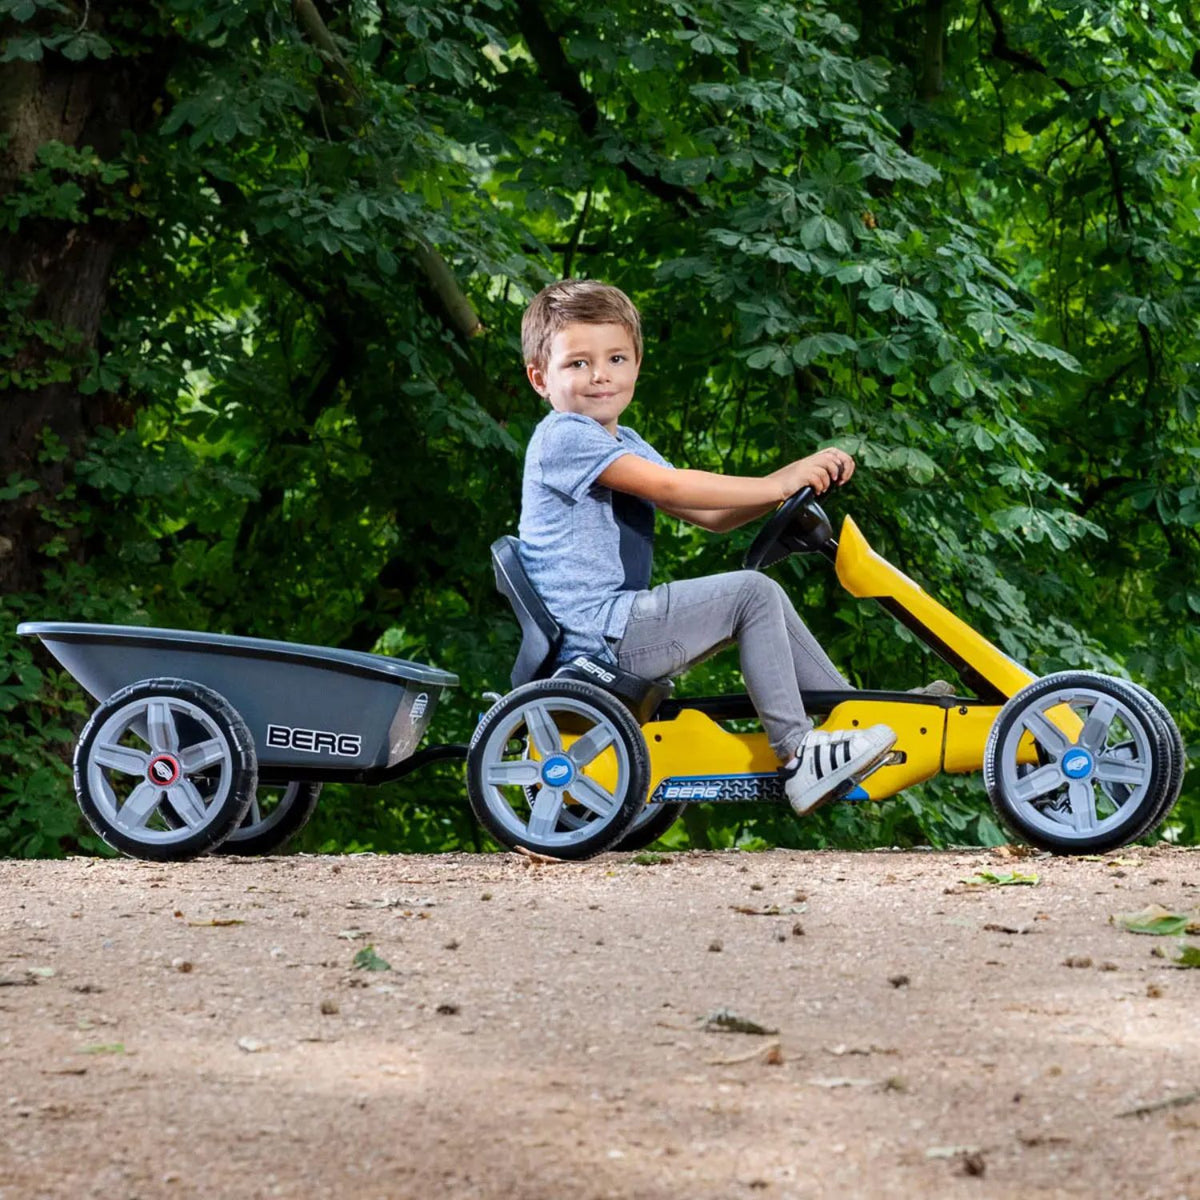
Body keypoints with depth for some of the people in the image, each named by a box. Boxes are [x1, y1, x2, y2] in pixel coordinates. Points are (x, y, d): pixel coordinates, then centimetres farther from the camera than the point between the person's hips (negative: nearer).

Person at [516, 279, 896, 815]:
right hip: (600, 634, -10)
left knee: (762, 601, 13)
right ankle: (798, 758, -13)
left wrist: (793, 484, -2)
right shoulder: (563, 437, -12)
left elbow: (710, 515, 13)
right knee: (753, 594, -12)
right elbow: (669, 487, -22)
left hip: (622, 623, 10)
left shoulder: (623, 445, 20)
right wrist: (776, 484, -17)